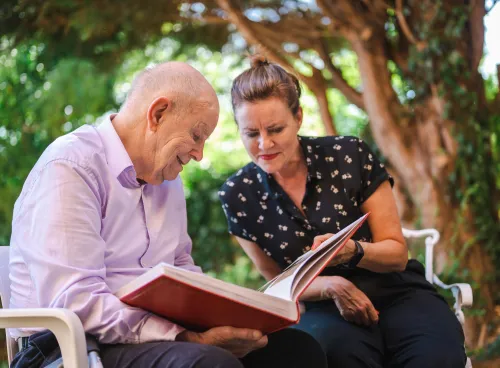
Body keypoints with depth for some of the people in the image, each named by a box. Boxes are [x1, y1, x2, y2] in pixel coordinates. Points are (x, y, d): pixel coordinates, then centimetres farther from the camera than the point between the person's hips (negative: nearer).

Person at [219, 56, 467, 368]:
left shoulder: (351, 156, -7)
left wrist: (353, 251, -24)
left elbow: (397, 253, -1)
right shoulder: (238, 196, -2)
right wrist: (330, 285, -15)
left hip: (399, 296, -1)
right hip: (328, 310, 1)